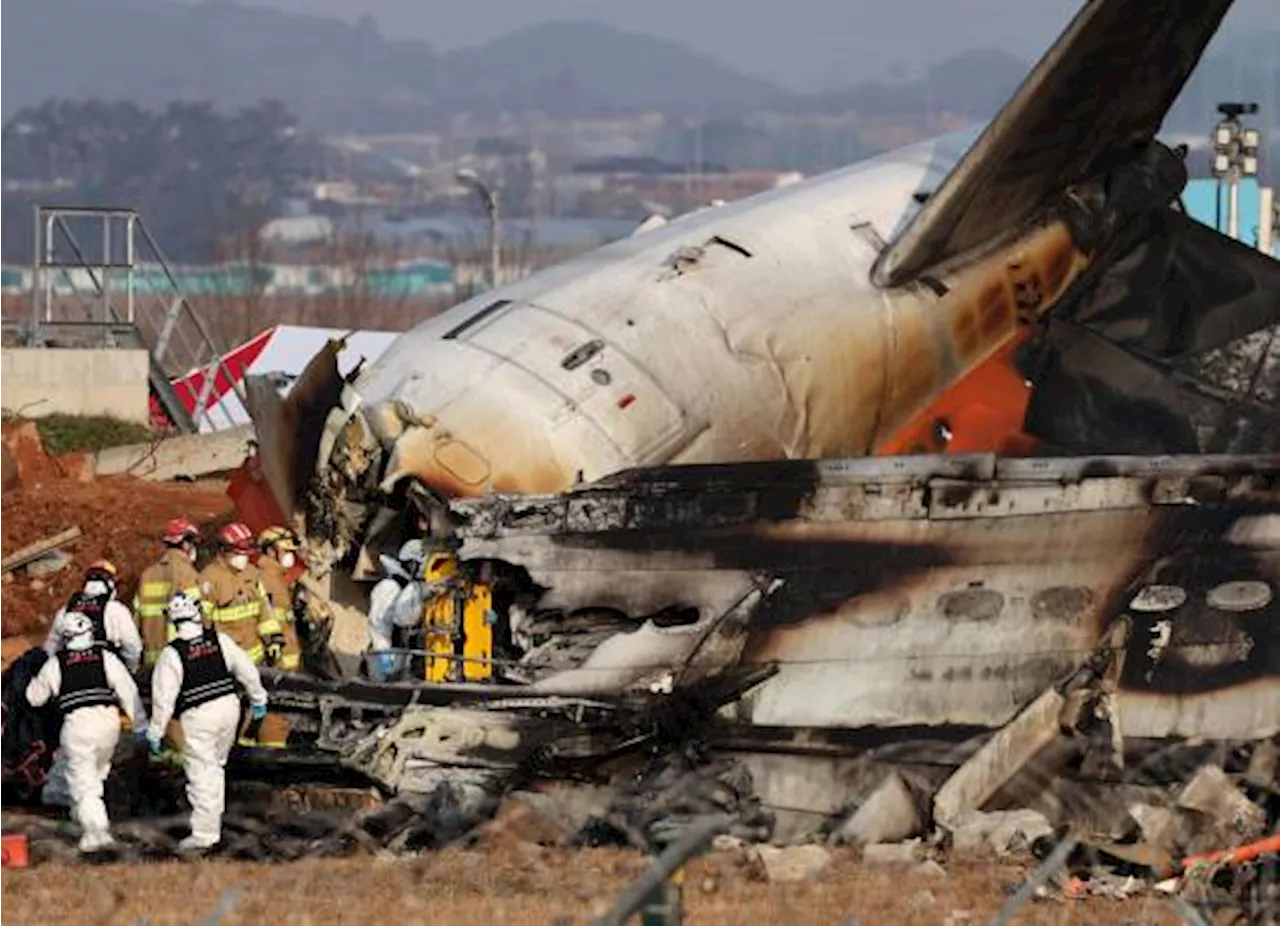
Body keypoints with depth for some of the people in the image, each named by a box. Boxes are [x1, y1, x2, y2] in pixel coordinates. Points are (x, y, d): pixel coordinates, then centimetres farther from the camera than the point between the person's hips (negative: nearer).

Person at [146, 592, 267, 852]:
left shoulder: (172, 654, -12)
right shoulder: (219, 640, -1)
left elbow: (163, 696, -11)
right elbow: (247, 669, 8)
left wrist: (156, 732, -2)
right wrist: (258, 699, 23)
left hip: (198, 716, -4)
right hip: (229, 707, 4)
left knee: (202, 774, -1)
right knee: (216, 766, 22)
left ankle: (205, 833, -1)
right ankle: (212, 820, 31)